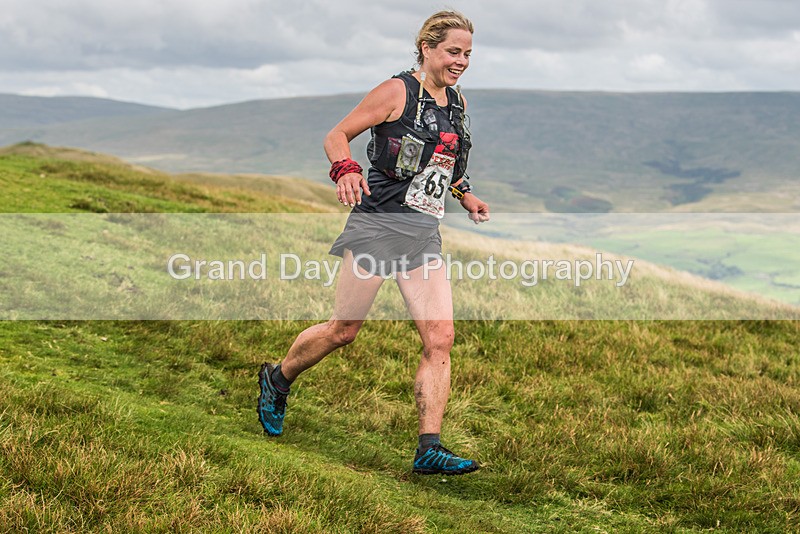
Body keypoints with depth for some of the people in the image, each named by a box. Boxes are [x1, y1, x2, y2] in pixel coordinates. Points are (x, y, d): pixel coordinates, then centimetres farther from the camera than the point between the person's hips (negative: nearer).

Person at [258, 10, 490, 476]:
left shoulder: (457, 102, 15)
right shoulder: (397, 92, -5)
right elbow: (337, 136, -4)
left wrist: (466, 195, 15)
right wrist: (345, 170, -24)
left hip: (425, 233, 6)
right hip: (379, 222, -6)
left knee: (441, 338, -7)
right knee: (344, 329, 1)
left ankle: (430, 449, -7)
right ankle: (277, 380, 29)